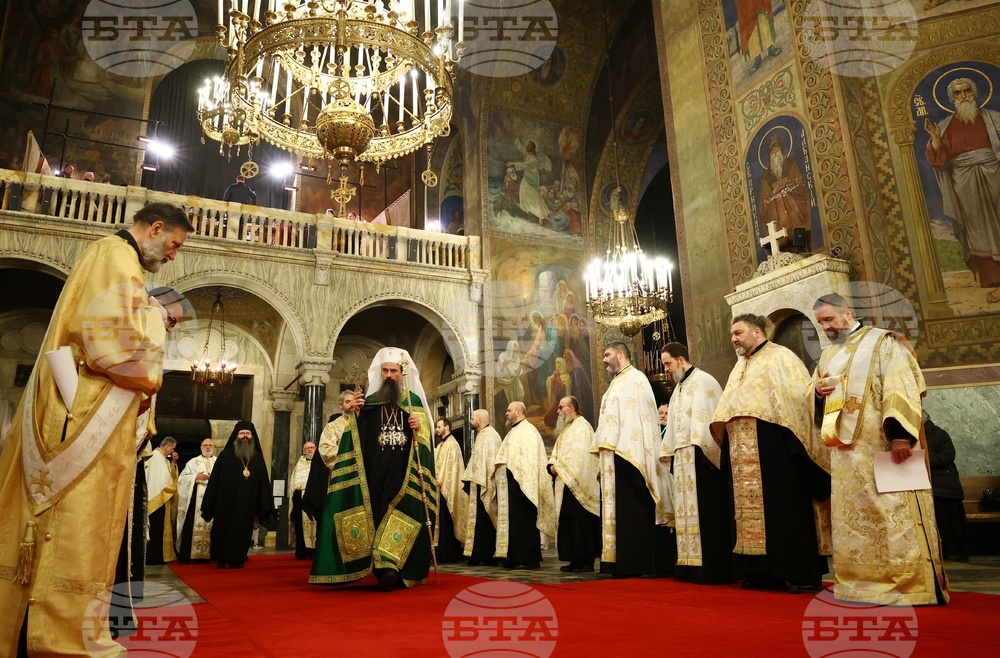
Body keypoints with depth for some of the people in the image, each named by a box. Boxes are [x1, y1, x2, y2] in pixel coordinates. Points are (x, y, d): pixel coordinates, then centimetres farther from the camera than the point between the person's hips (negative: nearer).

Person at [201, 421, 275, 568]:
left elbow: (263, 483, 4)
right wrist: (210, 504, -6)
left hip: (246, 505, 2)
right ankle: (221, 559, 22)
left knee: (241, 531, 6)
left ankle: (236, 559, 18)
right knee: (223, 530, 7)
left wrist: (264, 508, 0)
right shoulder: (226, 455, -2)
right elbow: (214, 480, -3)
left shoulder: (258, 458, 5)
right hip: (225, 503, -1)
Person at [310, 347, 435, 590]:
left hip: (404, 471, -1)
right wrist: (357, 414, -8)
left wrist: (418, 429, -17)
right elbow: (359, 437, 7)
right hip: (375, 470, 2)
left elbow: (425, 437, 4)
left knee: (402, 513, -10)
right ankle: (386, 567, 1)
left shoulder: (414, 401, 8)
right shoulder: (369, 401, 13)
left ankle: (389, 565, -13)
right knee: (379, 513, -3)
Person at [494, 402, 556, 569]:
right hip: (509, 483, 9)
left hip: (520, 482, -9)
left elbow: (531, 457, -16)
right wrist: (498, 469, 12)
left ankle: (531, 558, -2)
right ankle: (513, 557, 12)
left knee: (524, 519, -7)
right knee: (512, 519, 8)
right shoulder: (512, 432, 22)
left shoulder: (528, 430, -7)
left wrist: (523, 482, -22)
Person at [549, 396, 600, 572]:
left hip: (578, 483, -9)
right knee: (568, 522, 8)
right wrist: (552, 465, -2)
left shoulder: (582, 426, -8)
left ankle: (586, 561, -2)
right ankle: (575, 560, 14)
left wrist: (559, 466, -14)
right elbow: (557, 452, 17)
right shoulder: (565, 429, 20)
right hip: (565, 483, 9)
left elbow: (578, 454, -19)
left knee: (581, 522, -7)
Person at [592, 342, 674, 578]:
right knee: (622, 509, 6)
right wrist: (606, 449, 11)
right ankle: (627, 562, 9)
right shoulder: (616, 384, 23)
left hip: (630, 454, -9)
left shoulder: (635, 379, -4)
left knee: (636, 508, -8)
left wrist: (621, 450, -21)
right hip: (617, 456, 9)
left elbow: (638, 416, -15)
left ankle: (648, 564, -4)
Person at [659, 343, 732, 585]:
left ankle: (712, 568, -4)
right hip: (681, 457, 9)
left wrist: (701, 448, -22)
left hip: (699, 455, -9)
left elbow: (708, 417, -16)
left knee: (704, 511, -8)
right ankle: (691, 565, 12)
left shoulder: (703, 381, -5)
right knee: (687, 511, 8)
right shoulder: (678, 389, 21)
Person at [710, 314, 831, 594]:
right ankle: (764, 571, 11)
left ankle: (804, 573, 0)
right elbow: (729, 409, 25)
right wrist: (722, 421, 10)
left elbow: (800, 398, -10)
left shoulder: (780, 357, -1)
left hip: (774, 448, -7)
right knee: (753, 507, 6)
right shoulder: (740, 367, 21)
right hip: (744, 453, 7)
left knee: (786, 507, -6)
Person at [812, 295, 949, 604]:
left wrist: (899, 433, -24)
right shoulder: (827, 357, 19)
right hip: (844, 452, 7)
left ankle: (910, 584, 0)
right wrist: (817, 391, -3)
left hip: (881, 446, -6)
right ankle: (863, 582, 15)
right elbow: (813, 401, 21)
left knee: (893, 515, -7)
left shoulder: (882, 342, 0)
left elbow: (900, 387, -12)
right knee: (854, 518, 7)